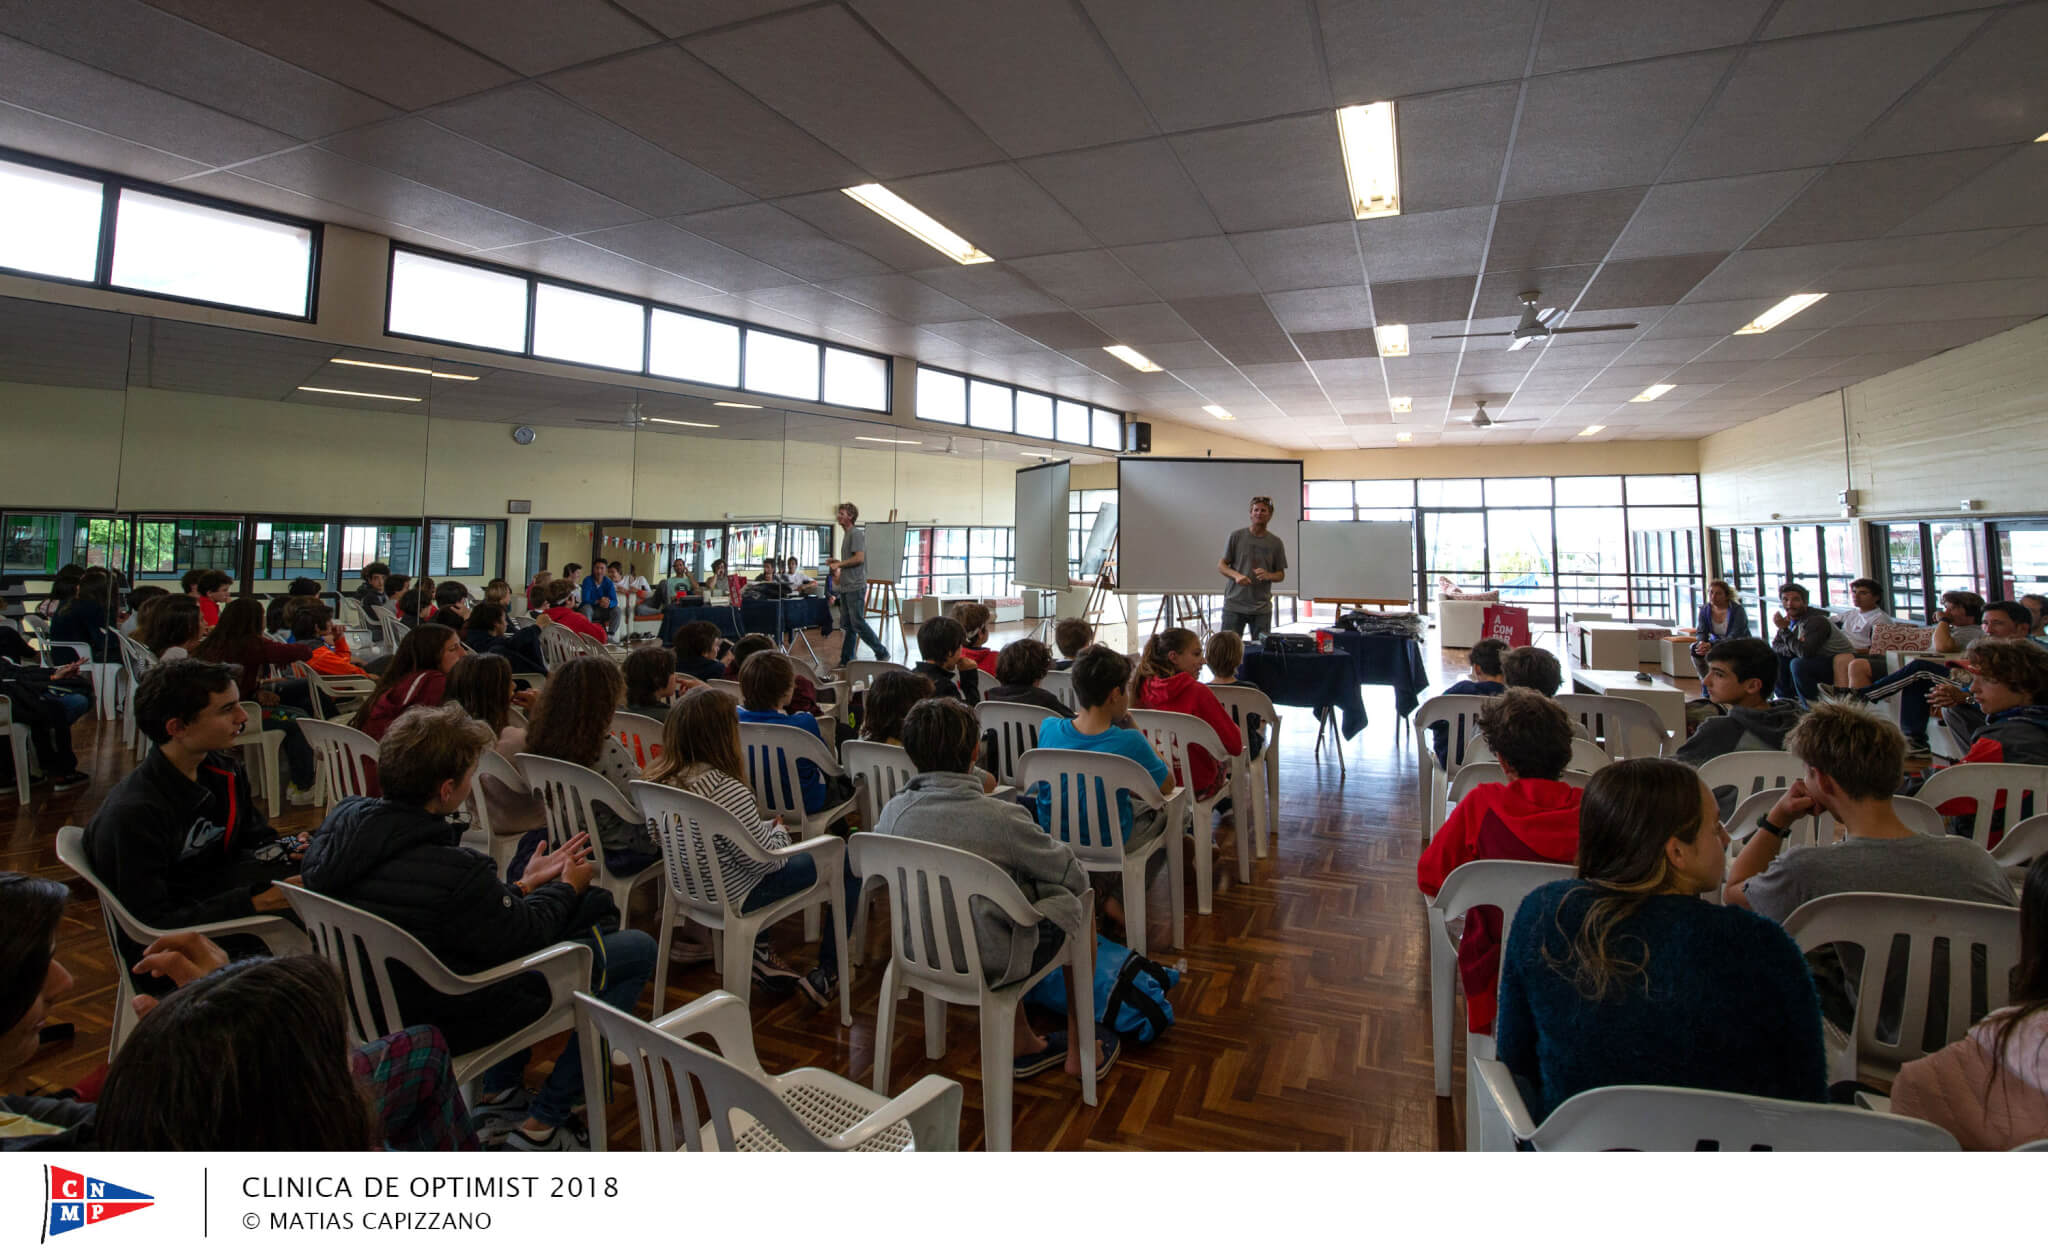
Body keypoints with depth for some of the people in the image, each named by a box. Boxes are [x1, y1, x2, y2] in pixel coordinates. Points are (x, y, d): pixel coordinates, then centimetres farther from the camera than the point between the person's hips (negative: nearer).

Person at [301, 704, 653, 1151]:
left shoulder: (342, 819, -8)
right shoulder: (455, 872, -35)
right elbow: (524, 937, -18)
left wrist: (526, 884, 7)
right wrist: (567, 887, 0)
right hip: (452, 1021, -9)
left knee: (596, 905, 19)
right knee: (638, 950, 0)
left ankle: (497, 1093, 25)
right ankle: (541, 1126, 9)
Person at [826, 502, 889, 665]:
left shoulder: (856, 534, -10)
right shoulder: (847, 535, 20)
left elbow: (859, 558, -20)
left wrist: (839, 564, -12)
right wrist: (837, 562, 15)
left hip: (855, 587, -10)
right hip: (846, 587, 10)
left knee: (858, 623, -8)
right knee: (847, 625, 10)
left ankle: (882, 654, 0)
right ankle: (846, 660, 14)